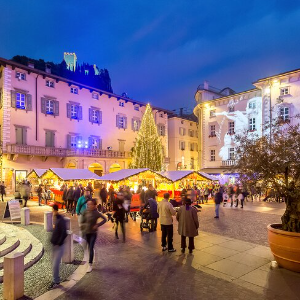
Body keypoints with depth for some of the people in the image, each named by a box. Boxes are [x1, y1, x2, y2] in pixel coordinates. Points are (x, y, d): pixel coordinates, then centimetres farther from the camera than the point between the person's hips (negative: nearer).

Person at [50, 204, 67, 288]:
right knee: (55, 264, 16)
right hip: (54, 245, 9)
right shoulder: (56, 219, 7)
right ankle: (56, 280, 28)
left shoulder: (61, 220, -20)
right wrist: (52, 240, 12)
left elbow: (64, 234, -25)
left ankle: (56, 281, 10)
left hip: (59, 246, -9)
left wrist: (59, 243, -19)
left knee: (55, 265, -4)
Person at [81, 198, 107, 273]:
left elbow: (105, 219, -11)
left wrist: (97, 225, -16)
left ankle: (90, 264, -2)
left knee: (91, 248, -8)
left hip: (93, 233, -4)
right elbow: (83, 221, 6)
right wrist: (82, 229, 1)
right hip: (86, 232, 4)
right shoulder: (85, 212, -7)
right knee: (89, 247, 17)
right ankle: (90, 262, 36)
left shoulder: (97, 213, -16)